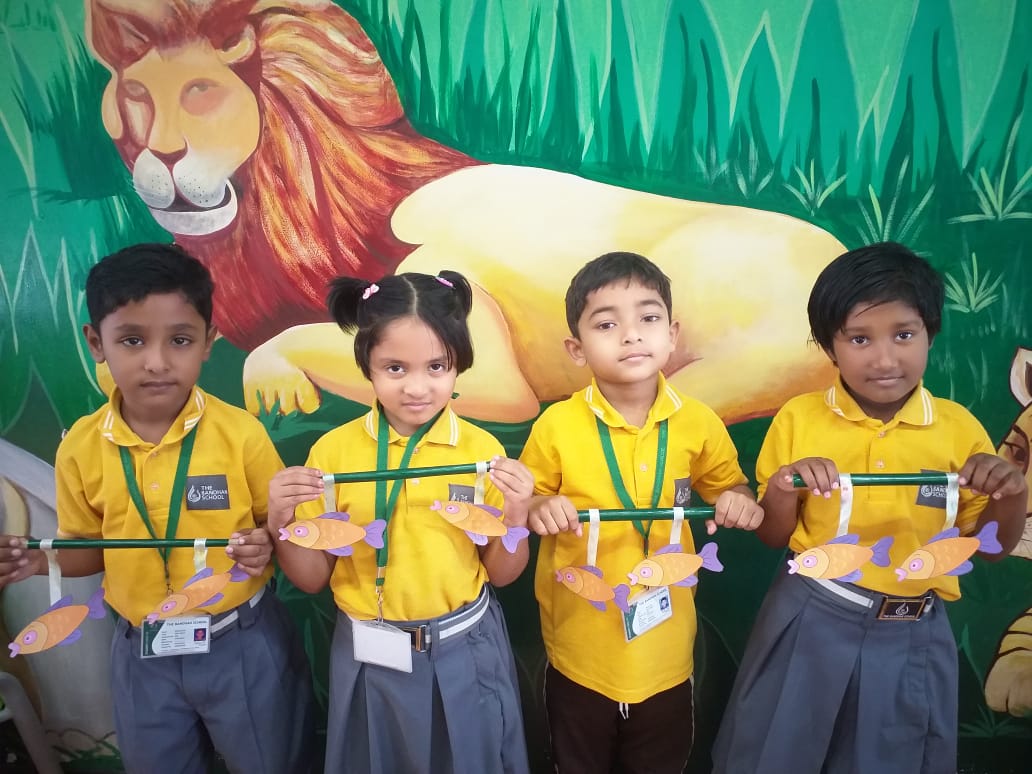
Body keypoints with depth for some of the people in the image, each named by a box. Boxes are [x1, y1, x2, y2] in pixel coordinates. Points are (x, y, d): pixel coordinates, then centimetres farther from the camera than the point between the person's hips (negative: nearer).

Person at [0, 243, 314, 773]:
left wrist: (265, 546, -25)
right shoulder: (80, 447, -8)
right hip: (142, 652, 3)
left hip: (243, 644, -2)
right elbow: (90, 547, 6)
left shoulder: (241, 433, -17)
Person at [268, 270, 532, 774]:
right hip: (370, 659, 1)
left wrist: (516, 516, -20)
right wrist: (282, 522, -18)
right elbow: (312, 579, -2)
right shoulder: (333, 451, -9)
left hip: (463, 656, 0)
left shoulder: (482, 450, -11)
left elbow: (501, 574, -2)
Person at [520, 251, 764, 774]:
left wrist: (740, 504, -13)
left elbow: (728, 488, 8)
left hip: (665, 652, 2)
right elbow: (525, 507, -2)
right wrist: (539, 510, -23)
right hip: (580, 652, -1)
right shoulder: (556, 426, -15)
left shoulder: (699, 424, -9)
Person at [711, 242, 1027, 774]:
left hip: (911, 639, 1)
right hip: (809, 623, -1)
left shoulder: (960, 428, -4)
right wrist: (782, 492, -20)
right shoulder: (798, 419, -7)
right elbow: (773, 538, 0)